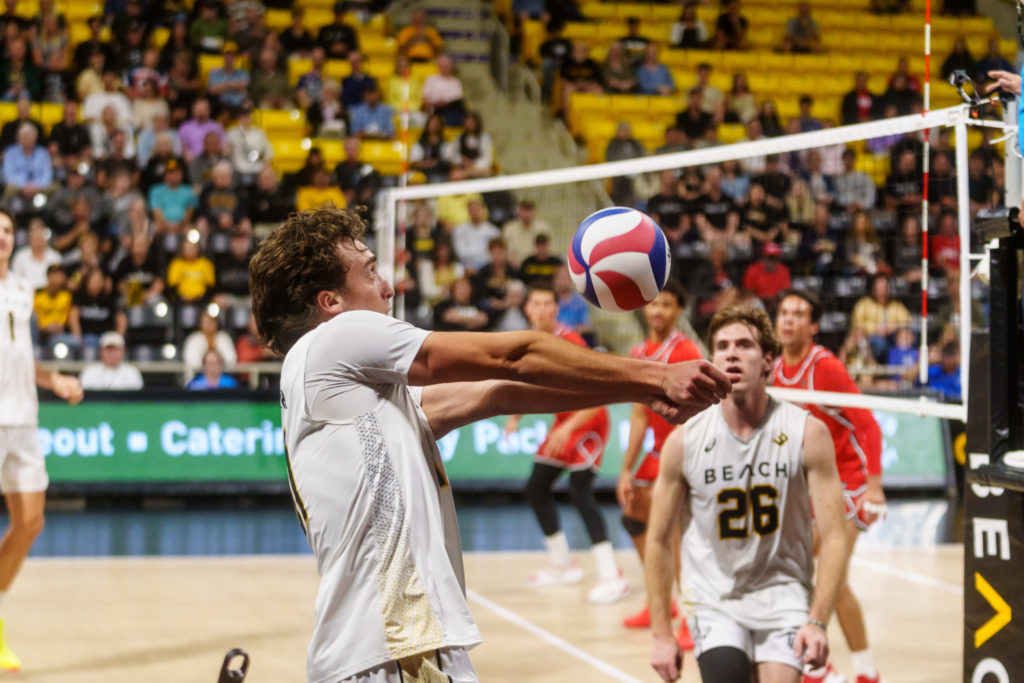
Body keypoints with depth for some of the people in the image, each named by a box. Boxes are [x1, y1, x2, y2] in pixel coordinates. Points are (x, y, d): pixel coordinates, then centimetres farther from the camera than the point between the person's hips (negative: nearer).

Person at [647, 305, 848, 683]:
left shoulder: (807, 433, -8)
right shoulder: (684, 442, -7)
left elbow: (833, 538, -7)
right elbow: (659, 541, 3)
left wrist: (817, 622, -18)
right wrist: (662, 634, 1)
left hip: (784, 596, 0)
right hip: (716, 603, 0)